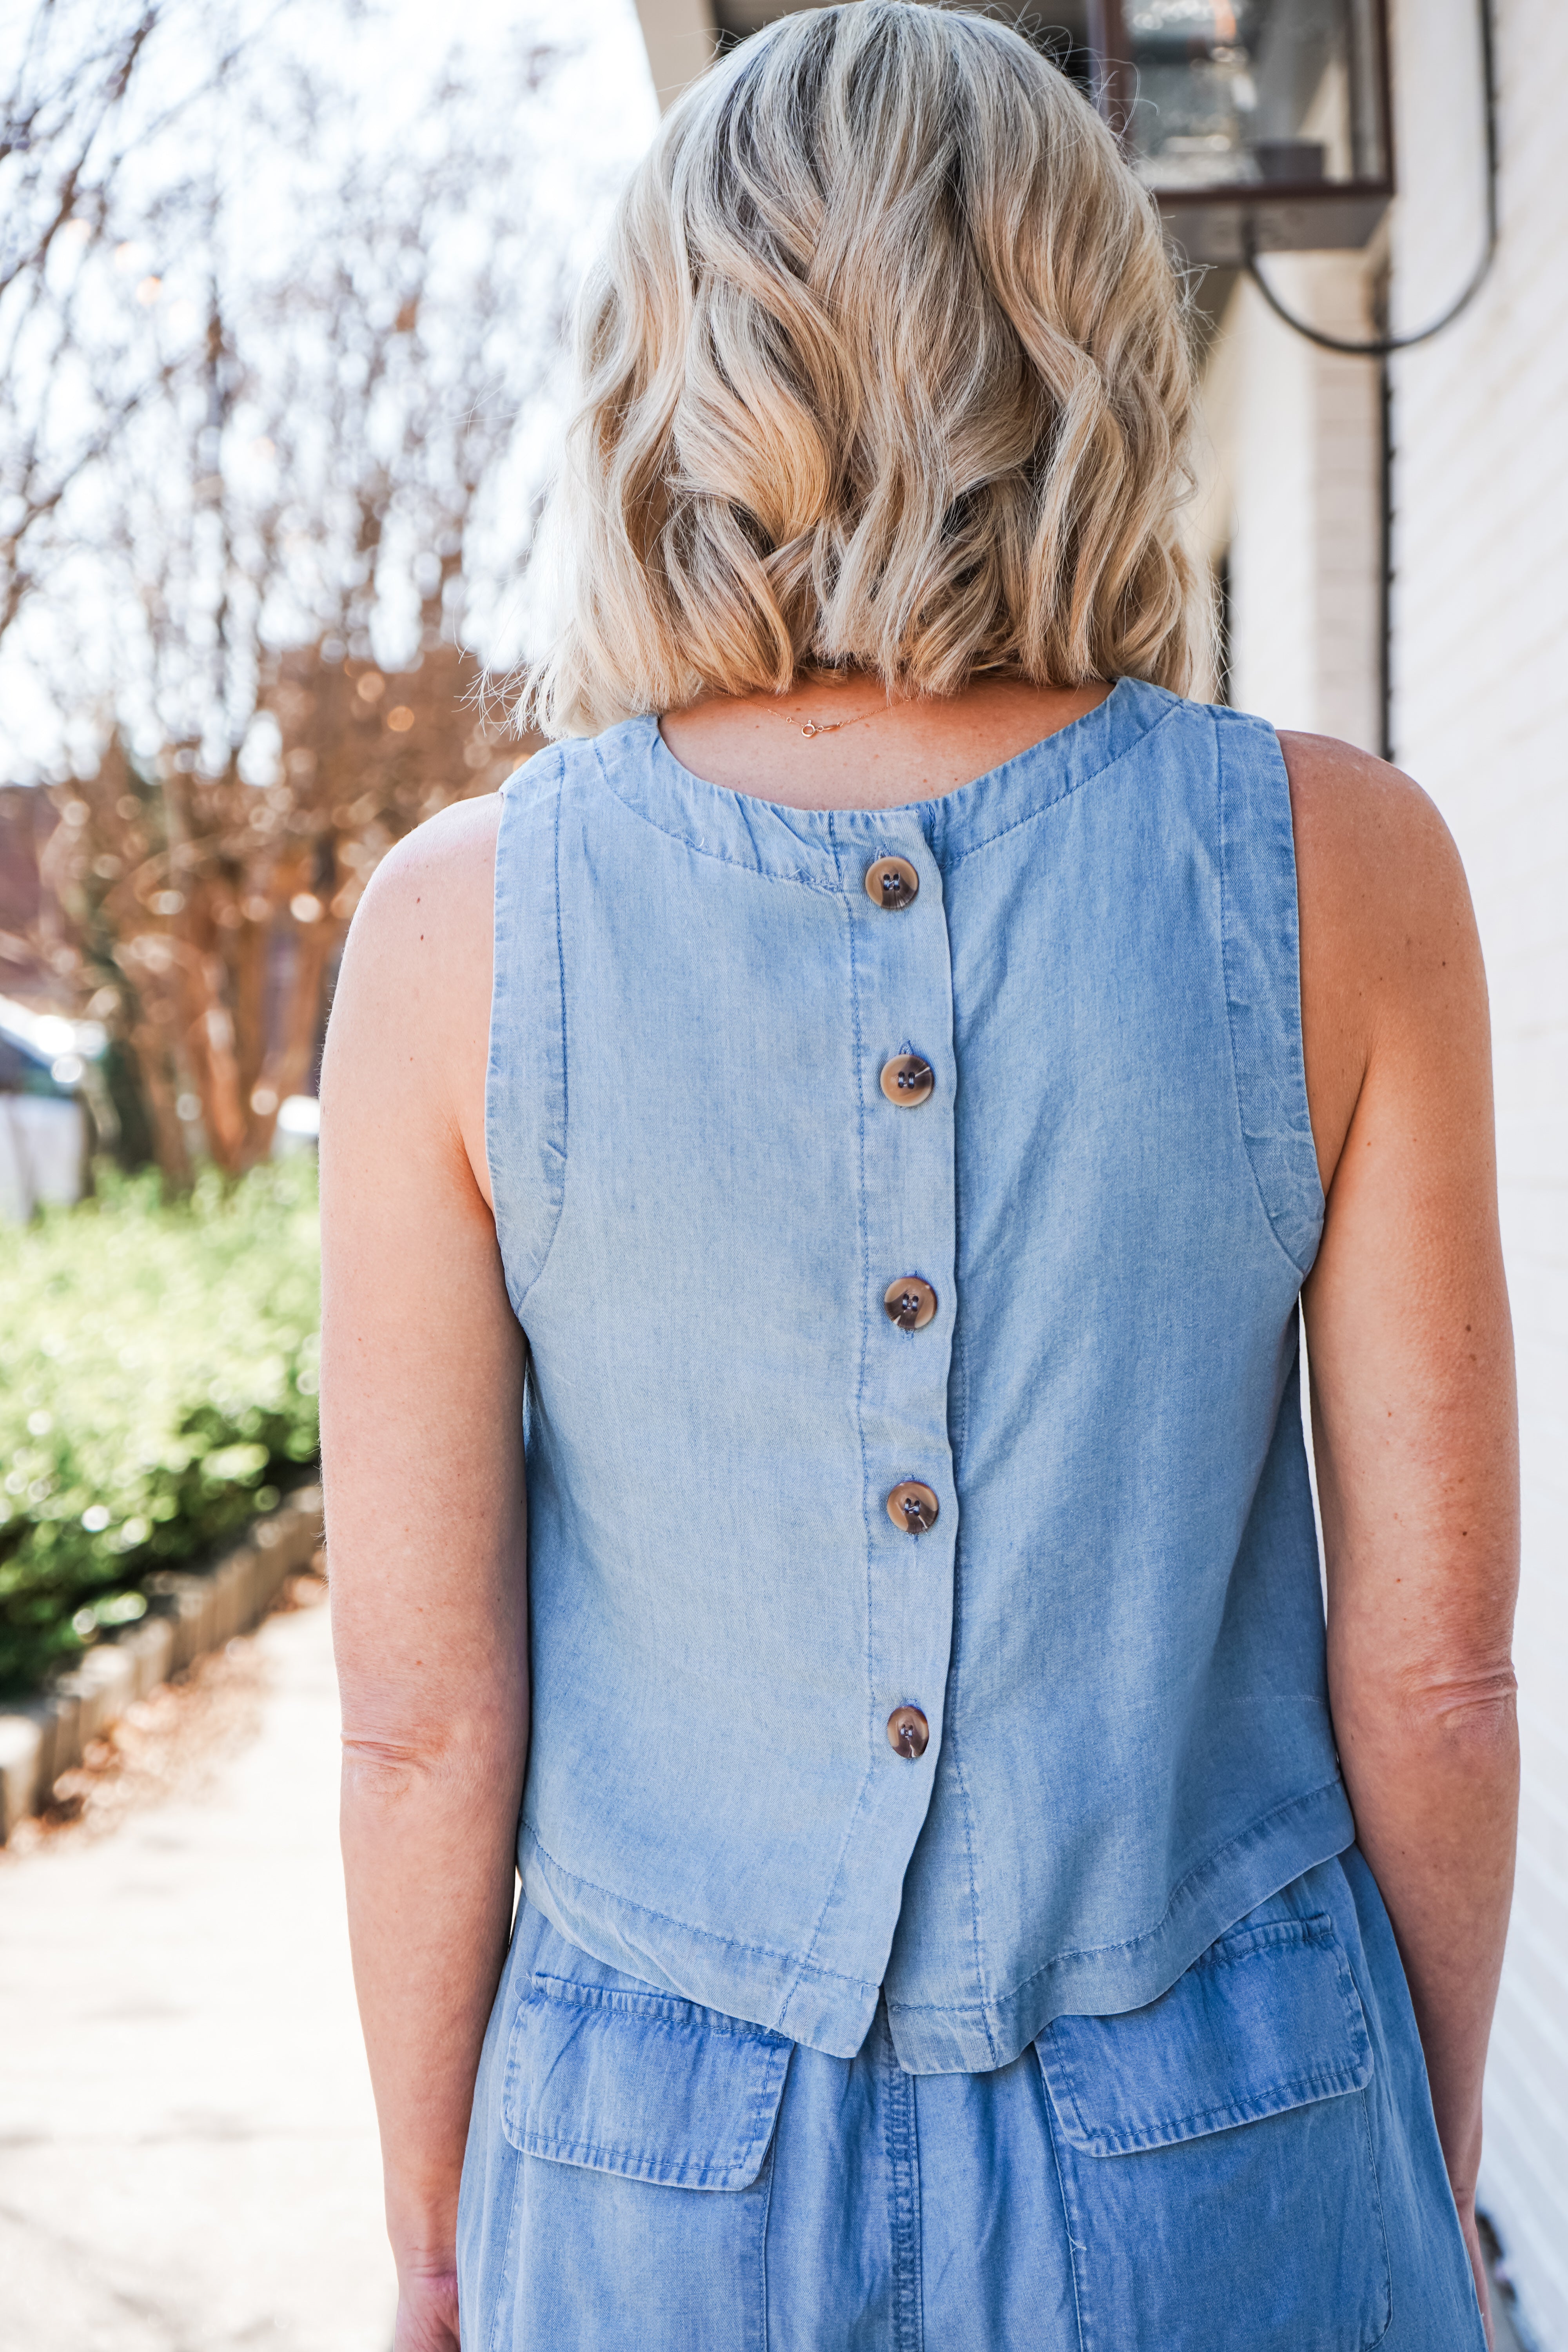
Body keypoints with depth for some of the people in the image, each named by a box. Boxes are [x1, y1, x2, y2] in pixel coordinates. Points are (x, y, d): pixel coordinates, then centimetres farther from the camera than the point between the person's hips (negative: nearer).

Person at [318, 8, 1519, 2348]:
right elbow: (1432, 1652, -8)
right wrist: (1435, 2154, 8)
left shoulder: (463, 925, -14)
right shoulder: (1343, 868, -13)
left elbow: (419, 1703, -9)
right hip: (1233, 2158, 0)